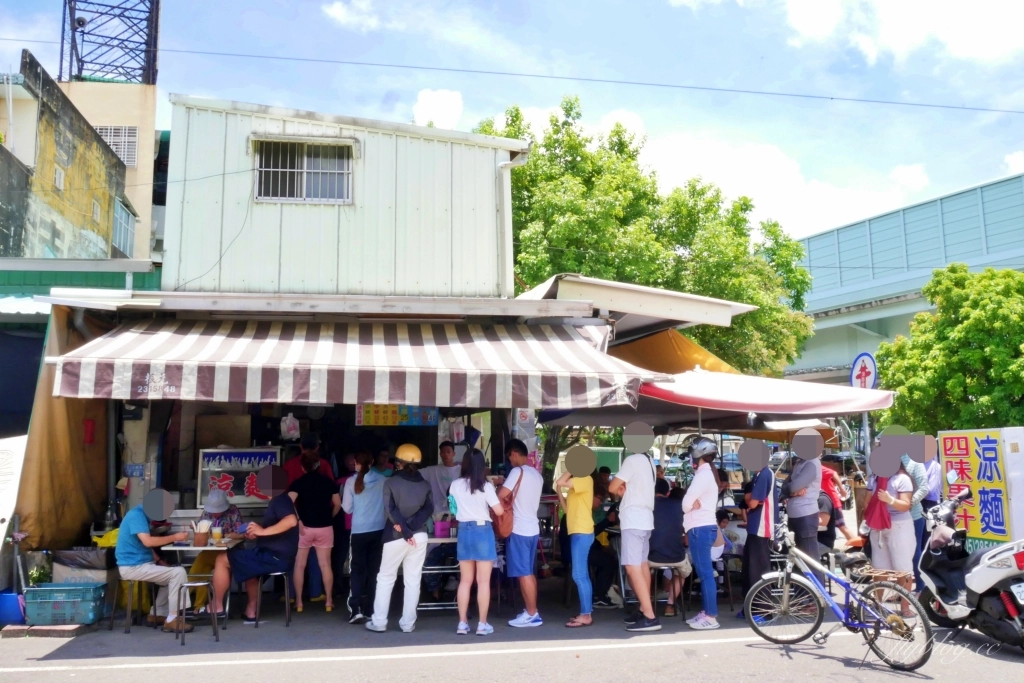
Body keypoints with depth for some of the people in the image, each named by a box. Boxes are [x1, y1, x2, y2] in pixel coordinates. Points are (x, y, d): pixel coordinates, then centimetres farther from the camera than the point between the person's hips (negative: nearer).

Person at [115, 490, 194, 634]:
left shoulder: (143, 515, 13)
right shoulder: (137, 515, -18)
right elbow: (147, 541, -28)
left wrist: (159, 560, 10)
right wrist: (174, 537, -21)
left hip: (140, 563, 10)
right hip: (132, 567, -10)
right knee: (178, 573, -18)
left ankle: (158, 614, 18)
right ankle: (172, 619, -13)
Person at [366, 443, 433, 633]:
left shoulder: (391, 482, -5)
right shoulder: (425, 484, 5)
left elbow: (390, 510, -13)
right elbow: (428, 509, -6)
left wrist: (404, 530, -14)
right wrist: (410, 526, -13)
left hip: (396, 536, -2)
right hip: (419, 536, 3)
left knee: (385, 578, 10)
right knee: (413, 581, 8)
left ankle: (379, 622, 11)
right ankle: (408, 623, 9)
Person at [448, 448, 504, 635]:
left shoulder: (456, 485, 1)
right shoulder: (486, 486, -11)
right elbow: (499, 511, -10)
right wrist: (494, 490, 5)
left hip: (464, 531, 4)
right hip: (483, 531, -4)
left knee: (465, 581, 11)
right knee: (483, 581, 2)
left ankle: (462, 623, 14)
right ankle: (482, 624, 5)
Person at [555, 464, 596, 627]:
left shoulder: (585, 478, -11)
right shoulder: (577, 481, 19)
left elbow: (560, 483, -23)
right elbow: (566, 501, 15)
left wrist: (572, 469, -11)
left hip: (582, 532, -10)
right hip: (577, 532, 10)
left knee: (579, 575, -10)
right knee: (582, 575, 12)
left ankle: (585, 615, -8)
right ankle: (586, 612, 17)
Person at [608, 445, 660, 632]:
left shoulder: (632, 460, -14)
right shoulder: (649, 461, 13)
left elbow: (612, 488, -12)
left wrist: (620, 490, 7)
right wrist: (624, 490, 2)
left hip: (633, 520, -10)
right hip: (645, 518, 10)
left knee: (633, 568, -13)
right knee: (642, 565, 16)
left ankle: (650, 617, -18)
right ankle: (644, 611, 25)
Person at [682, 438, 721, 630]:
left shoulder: (702, 475, -14)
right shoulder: (707, 473, 17)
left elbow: (686, 503, -18)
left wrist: (692, 505, 1)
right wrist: (694, 504, -5)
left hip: (700, 528, -10)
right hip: (703, 527, 10)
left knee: (705, 573, -8)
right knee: (704, 573, 13)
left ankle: (711, 616, -5)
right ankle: (705, 612, 18)